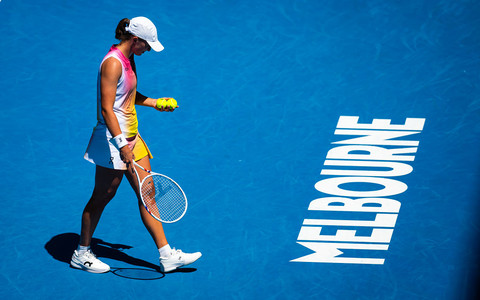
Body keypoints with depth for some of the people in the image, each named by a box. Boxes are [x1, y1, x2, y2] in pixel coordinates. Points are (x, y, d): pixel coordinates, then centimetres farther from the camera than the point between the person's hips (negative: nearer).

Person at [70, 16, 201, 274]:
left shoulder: (129, 58, 10)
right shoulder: (112, 63, -20)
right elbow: (107, 109, -23)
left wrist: (154, 103, 13)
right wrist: (122, 146, -25)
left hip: (131, 137, 9)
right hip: (113, 140, -9)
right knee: (101, 197, 4)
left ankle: (167, 255, 11)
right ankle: (81, 254, 21)